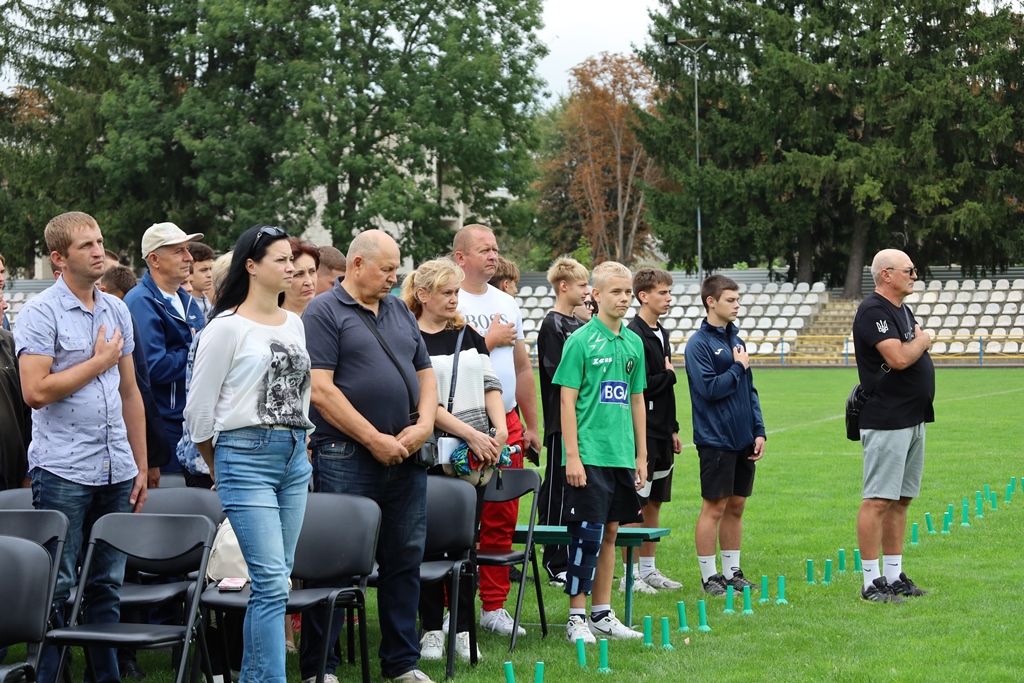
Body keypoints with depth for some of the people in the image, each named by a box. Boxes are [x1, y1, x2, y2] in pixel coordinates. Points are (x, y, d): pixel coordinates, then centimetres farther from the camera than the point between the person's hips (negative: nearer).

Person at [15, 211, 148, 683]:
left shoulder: (117, 311, 13)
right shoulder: (40, 313, -6)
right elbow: (36, 391, -17)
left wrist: (141, 466, 15)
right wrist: (100, 361, -8)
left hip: (115, 472, 6)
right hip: (63, 471, -6)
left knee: (107, 586, 11)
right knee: (55, 587, -3)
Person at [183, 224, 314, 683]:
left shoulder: (295, 325, 13)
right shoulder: (227, 327, -7)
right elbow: (199, 407, -3)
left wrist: (300, 443, 18)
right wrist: (218, 468, 7)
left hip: (294, 456, 7)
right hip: (247, 456, -7)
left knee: (275, 581, 7)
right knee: (272, 582, -12)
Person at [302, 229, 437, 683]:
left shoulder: (400, 312, 16)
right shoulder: (324, 313, -6)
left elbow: (425, 375, 18)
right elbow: (321, 390, -14)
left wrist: (423, 426, -1)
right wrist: (375, 440, -14)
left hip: (405, 457, 7)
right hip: (346, 458, -7)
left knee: (405, 560, 10)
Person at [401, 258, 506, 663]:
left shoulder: (468, 335, 12)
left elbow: (489, 385, 11)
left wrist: (499, 429, -6)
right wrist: (471, 434, -16)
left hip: (476, 453, 4)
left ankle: (463, 629, 12)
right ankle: (431, 629, 12)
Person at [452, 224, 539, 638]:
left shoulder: (507, 304, 16)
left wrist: (531, 426, 18)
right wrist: (490, 340, -8)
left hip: (506, 422, 6)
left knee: (502, 521, 8)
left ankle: (494, 606, 15)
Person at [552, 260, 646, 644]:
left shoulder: (633, 343, 11)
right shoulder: (581, 341, -7)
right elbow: (567, 400, -9)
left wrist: (641, 455, 15)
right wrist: (572, 455, -14)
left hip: (622, 455, 6)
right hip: (589, 454, -6)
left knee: (610, 532, 11)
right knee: (588, 534, -6)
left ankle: (602, 614, 18)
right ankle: (577, 618, 1)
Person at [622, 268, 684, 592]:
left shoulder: (660, 334, 15)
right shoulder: (634, 336, -15)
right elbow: (640, 387, -21)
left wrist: (673, 429, 19)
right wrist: (669, 375, -6)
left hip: (661, 432, 9)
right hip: (641, 431, -9)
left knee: (654, 502, 13)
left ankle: (648, 569, 20)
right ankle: (631, 574, 0)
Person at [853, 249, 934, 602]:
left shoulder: (904, 311, 18)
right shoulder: (872, 311, -13)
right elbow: (898, 358, -23)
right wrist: (922, 341, -6)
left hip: (914, 419, 10)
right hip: (886, 423, -10)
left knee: (901, 499, 11)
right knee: (878, 500, -7)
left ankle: (894, 576, 17)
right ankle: (872, 582, -4)